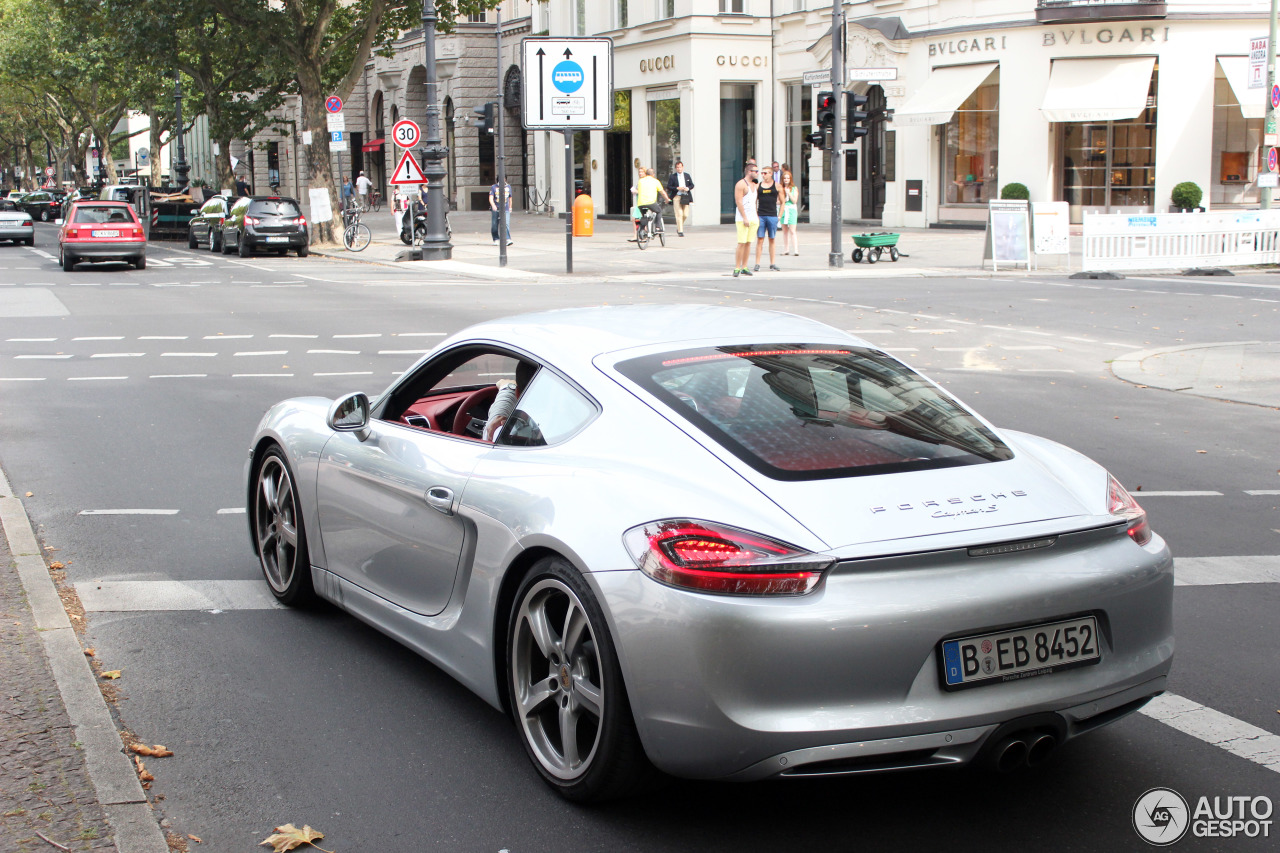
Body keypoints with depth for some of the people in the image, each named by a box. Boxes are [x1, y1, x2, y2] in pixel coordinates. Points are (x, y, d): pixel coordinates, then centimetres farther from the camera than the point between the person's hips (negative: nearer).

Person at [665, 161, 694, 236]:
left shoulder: (687, 175, 12)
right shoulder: (672, 176, 2)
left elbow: (692, 185, 16)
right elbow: (668, 187, -1)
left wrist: (688, 188, -6)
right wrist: (677, 188, -14)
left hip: (685, 198, 3)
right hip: (676, 197, -3)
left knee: (685, 215, 0)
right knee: (679, 214, -10)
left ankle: (678, 227, 25)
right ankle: (680, 231, -7)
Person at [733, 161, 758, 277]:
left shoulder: (754, 185, 18)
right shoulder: (741, 184, -8)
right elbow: (738, 202, -14)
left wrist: (757, 217, 19)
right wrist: (745, 218, -19)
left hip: (753, 218, 8)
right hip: (742, 218, -8)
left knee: (748, 243, 5)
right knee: (742, 243, -11)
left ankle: (744, 267, 9)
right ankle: (737, 268, -9)